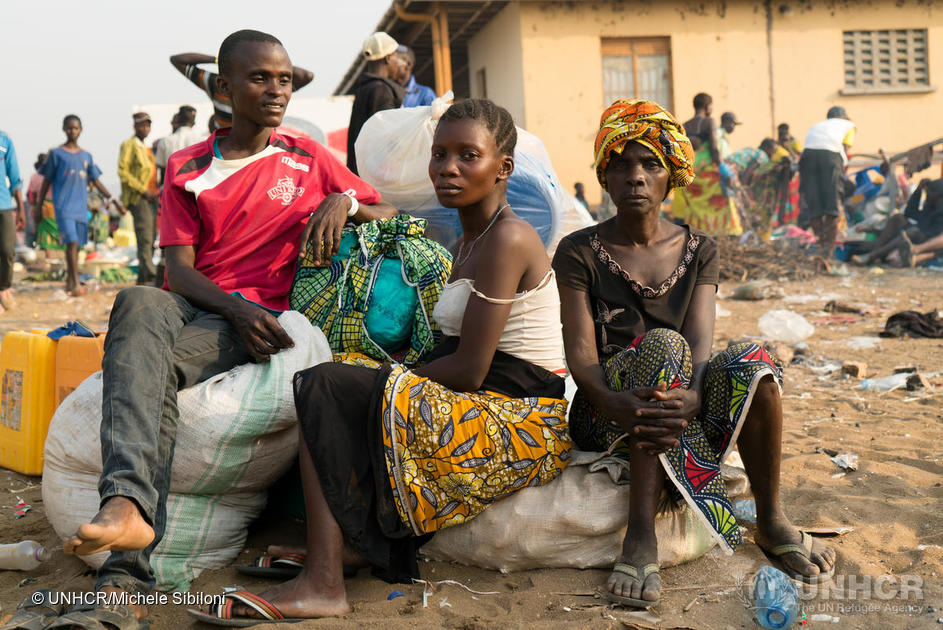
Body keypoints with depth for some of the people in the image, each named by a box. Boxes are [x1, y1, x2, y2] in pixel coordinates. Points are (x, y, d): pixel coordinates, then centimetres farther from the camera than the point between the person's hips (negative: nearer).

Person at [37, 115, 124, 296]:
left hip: (81, 207, 4)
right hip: (63, 206, -4)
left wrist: (114, 201, 10)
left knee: (76, 244, 6)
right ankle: (76, 285, -18)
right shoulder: (56, 154, 3)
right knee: (72, 242, -15)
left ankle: (69, 282, 18)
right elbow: (47, 181, 6)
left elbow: (96, 181, 16)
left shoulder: (86, 156, 14)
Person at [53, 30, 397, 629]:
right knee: (138, 302, -36)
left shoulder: (308, 158, 17)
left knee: (152, 361, -33)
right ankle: (128, 504, -52)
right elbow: (179, 269, 5)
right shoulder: (186, 168, 17)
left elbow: (390, 215, 17)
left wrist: (343, 201, -6)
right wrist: (235, 306, -16)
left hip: (261, 320, -1)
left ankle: (126, 576, -42)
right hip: (191, 309, 2)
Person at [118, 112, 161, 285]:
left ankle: (142, 278, 12)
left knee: (150, 238, 7)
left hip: (151, 198, 9)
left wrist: (156, 190, 14)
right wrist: (143, 190, -17)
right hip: (138, 199, -9)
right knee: (145, 238, -13)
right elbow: (122, 172, -12)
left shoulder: (146, 147, 22)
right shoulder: (129, 145, -3)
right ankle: (151, 276, -16)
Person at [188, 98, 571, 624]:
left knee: (325, 387, -16)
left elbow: (469, 369, -18)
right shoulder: (472, 239, 16)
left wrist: (400, 379, -3)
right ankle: (354, 545, -2)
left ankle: (323, 583, -18)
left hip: (520, 428, -10)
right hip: (489, 409, 10)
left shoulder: (507, 239, -14)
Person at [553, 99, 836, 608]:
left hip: (679, 397, 3)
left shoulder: (697, 250, 7)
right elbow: (580, 355, -12)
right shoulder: (580, 252, -1)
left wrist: (692, 396, -33)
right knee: (662, 344, -34)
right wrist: (615, 402, -35)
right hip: (609, 414, -2)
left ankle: (771, 519, -12)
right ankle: (641, 533, -35)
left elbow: (701, 342, -9)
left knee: (750, 361, -28)